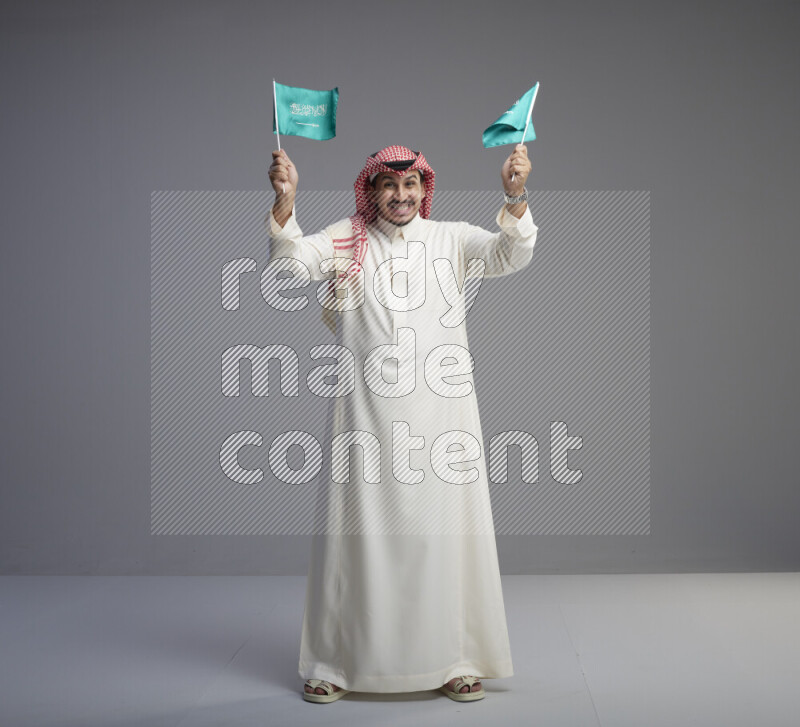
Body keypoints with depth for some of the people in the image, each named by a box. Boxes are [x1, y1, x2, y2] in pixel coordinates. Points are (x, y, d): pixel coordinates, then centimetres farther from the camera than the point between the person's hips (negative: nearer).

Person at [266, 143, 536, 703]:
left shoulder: (451, 239, 8)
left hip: (440, 411, 0)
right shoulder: (343, 240, 8)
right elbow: (291, 260, -8)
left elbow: (512, 255, -7)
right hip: (365, 414, 0)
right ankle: (335, 663, 16)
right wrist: (284, 201, -26)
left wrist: (515, 195, -26)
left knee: (442, 531, 3)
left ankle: (455, 661, 16)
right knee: (358, 531, 4)